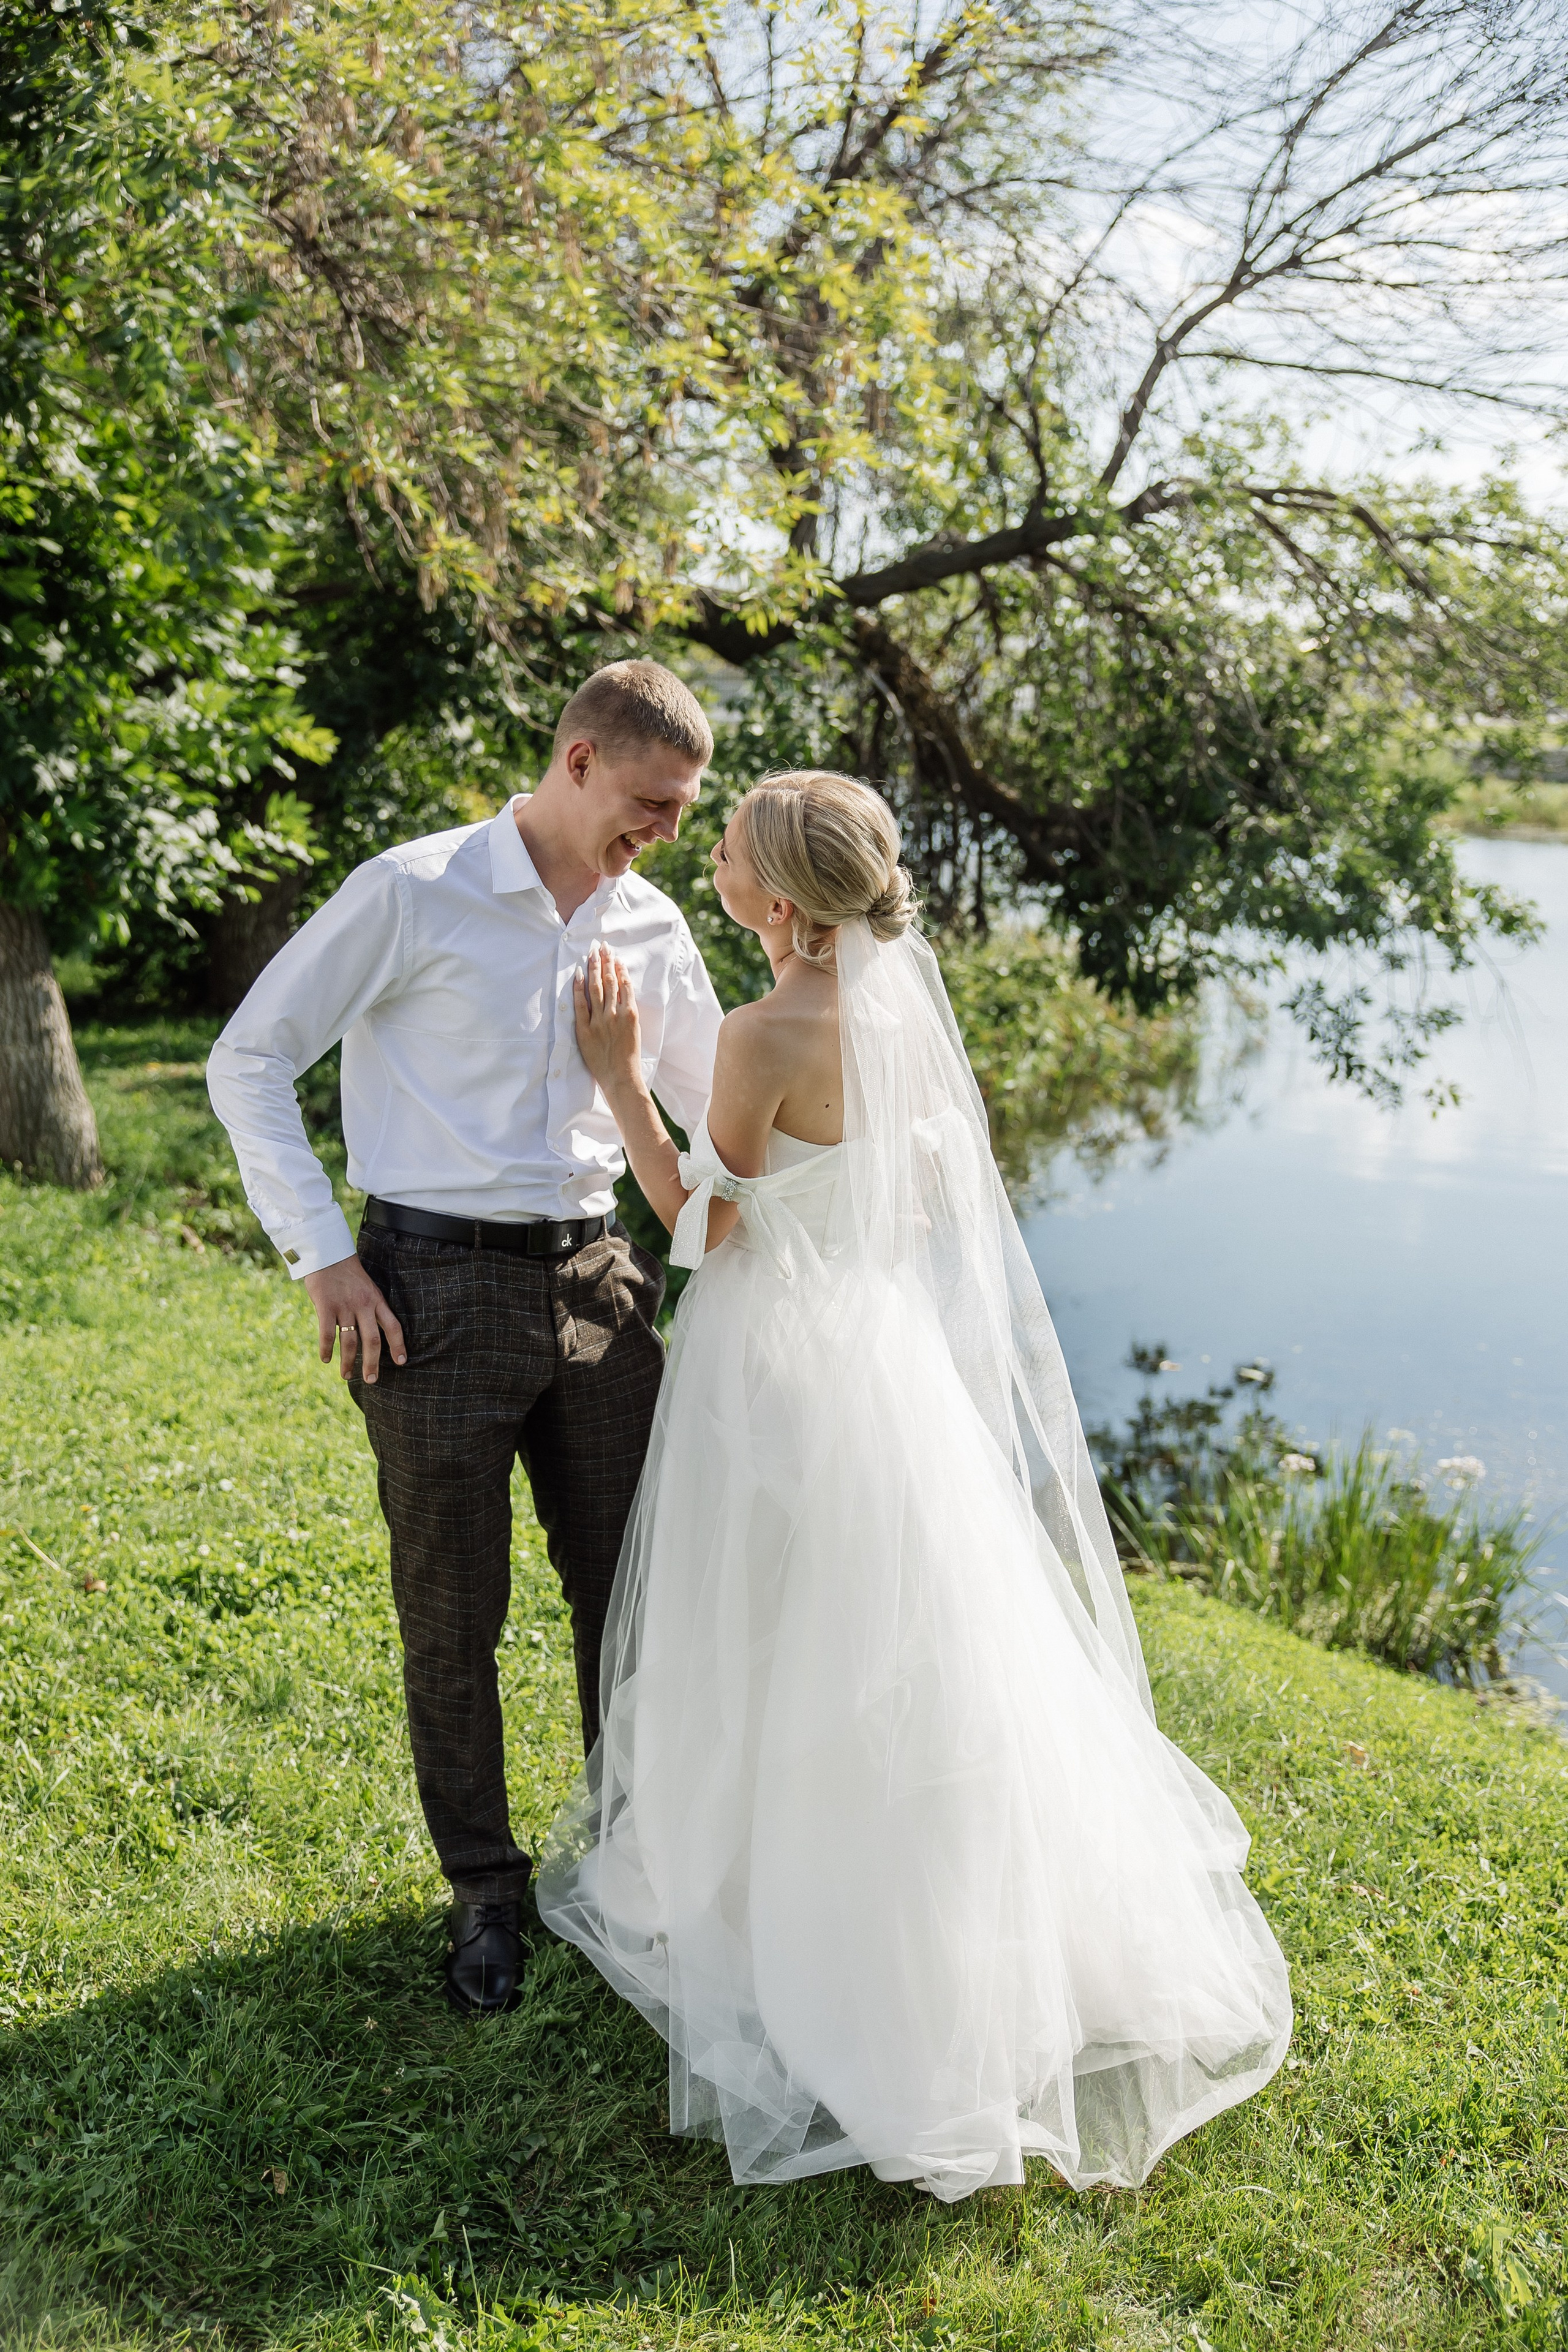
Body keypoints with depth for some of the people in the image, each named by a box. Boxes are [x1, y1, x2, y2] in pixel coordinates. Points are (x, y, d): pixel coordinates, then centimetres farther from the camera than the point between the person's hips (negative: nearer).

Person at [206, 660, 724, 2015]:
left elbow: (723, 1101, 18)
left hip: (594, 1279, 5)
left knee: (630, 1583, 12)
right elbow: (251, 1061, -5)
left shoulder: (651, 927, 7)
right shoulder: (416, 893, -9)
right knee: (453, 1612, 6)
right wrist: (322, 1257, -9)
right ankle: (486, 1889, 27)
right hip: (437, 1288, -5)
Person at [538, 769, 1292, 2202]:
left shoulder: (769, 1035, -22)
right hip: (884, 1338, 8)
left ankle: (761, 1915, 28)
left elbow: (705, 1225, -13)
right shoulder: (903, 999, 0)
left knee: (783, 1659, 9)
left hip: (780, 1353, -8)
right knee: (908, 1649, 20)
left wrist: (622, 1078, -13)